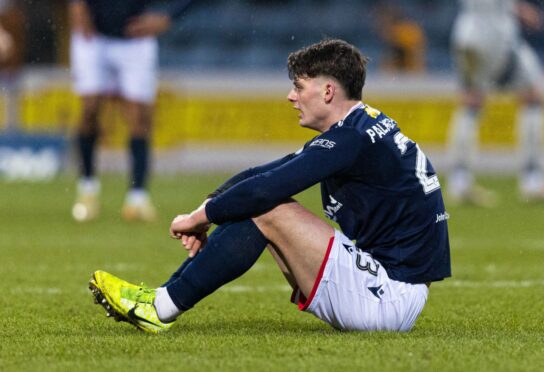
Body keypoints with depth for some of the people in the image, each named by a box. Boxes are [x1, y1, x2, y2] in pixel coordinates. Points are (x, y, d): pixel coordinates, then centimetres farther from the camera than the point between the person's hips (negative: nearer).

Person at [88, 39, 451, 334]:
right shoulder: (364, 129, 15)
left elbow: (269, 188, -22)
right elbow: (263, 176, 15)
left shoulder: (354, 139, -17)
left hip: (391, 295, -10)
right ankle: (166, 296, 5)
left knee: (268, 211, -13)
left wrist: (201, 216, -9)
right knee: (256, 208, 9)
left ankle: (163, 307, -7)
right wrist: (210, 208, 2)